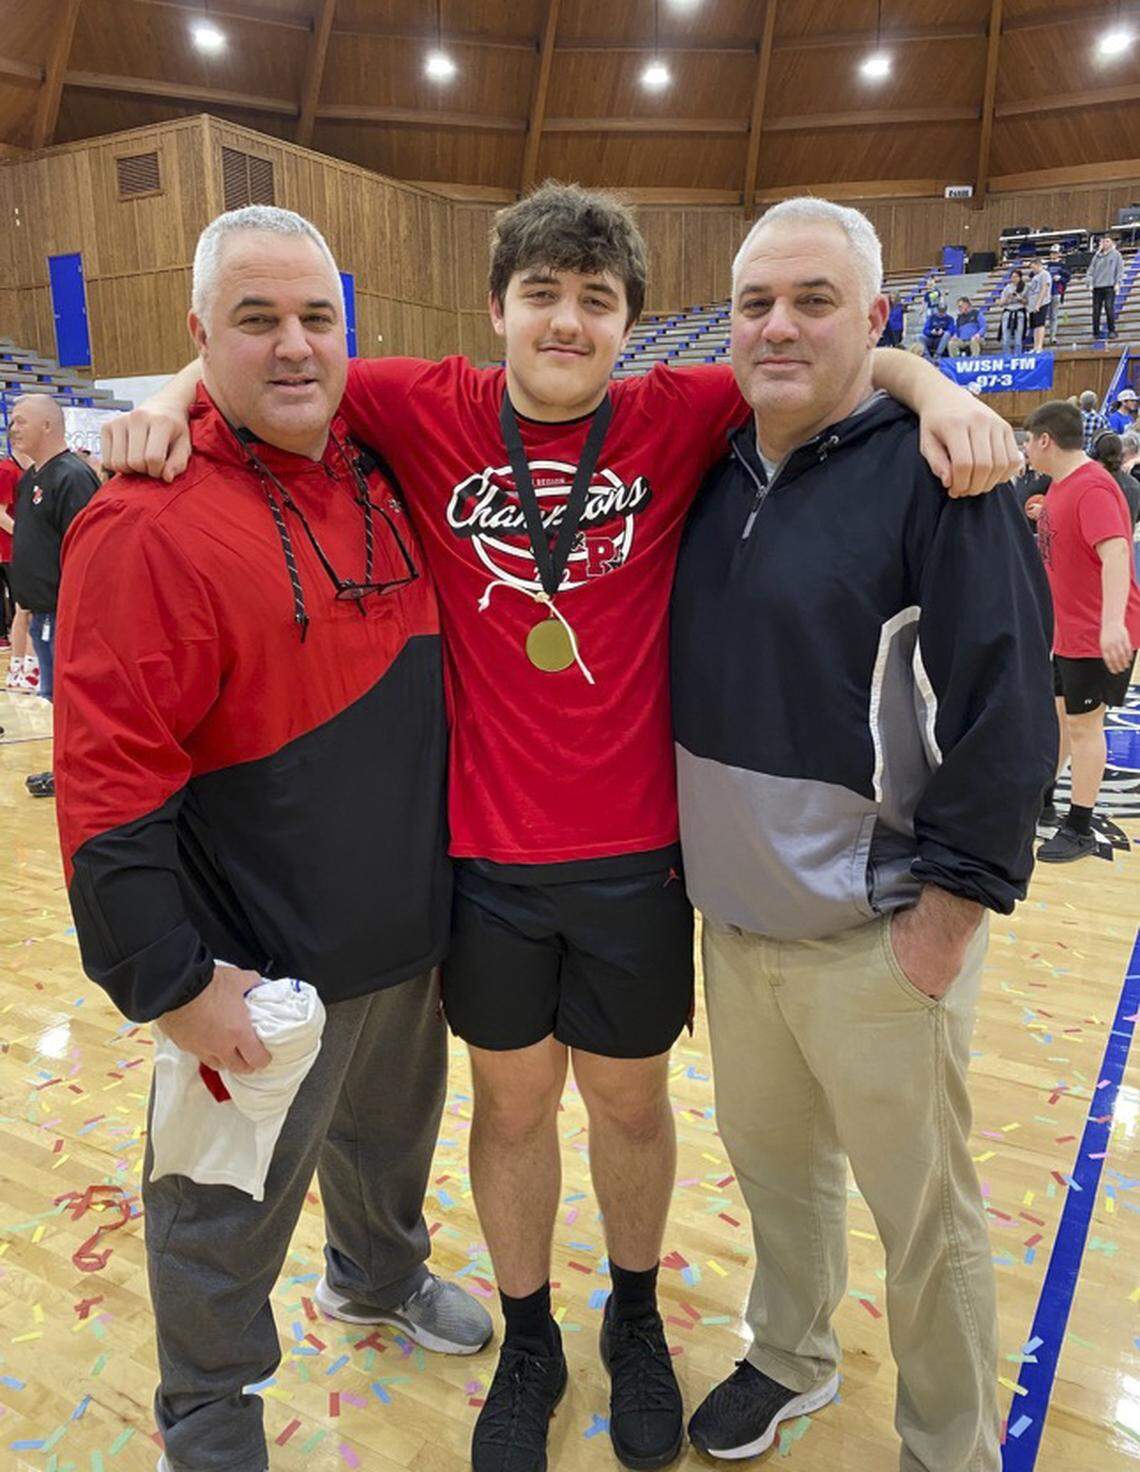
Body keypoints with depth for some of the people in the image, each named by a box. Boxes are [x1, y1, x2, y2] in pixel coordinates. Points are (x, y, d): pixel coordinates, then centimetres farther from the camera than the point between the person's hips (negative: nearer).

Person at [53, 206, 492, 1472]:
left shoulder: (381, 477, 3)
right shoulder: (152, 524, -20)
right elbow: (107, 785, -21)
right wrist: (174, 985, -18)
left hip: (406, 928, 7)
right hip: (263, 971, -6)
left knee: (389, 1132, 29)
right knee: (228, 1222, 14)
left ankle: (378, 1276, 59)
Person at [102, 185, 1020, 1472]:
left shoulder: (675, 420, -4)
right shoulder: (434, 413, -4)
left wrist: (935, 388, -16)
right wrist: (178, 393, -11)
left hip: (634, 849, 0)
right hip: (483, 847, 0)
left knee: (629, 1097, 19)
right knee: (511, 1099, 18)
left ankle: (635, 1320, 48)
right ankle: (527, 1342, 44)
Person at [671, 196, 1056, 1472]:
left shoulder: (935, 471, -12)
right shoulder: (712, 475, 7)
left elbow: (1004, 710, -15)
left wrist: (947, 909, -14)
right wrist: (694, 857, 13)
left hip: (875, 936, -6)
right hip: (731, 917, 6)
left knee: (922, 1210, 11)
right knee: (768, 1155, 22)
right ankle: (789, 1360, 47)